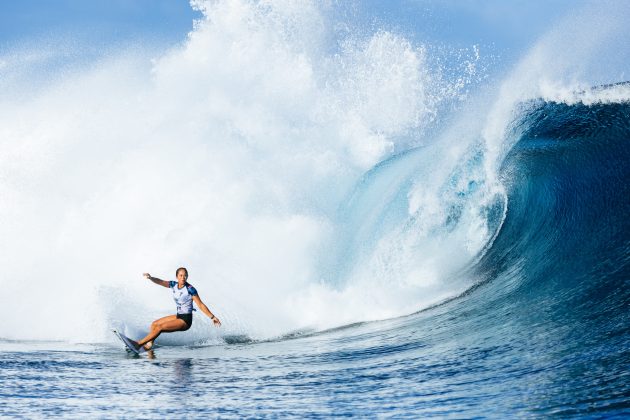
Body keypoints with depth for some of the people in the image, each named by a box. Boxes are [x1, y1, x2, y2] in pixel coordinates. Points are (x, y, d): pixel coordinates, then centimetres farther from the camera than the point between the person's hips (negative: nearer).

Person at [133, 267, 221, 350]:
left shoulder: (190, 289, -16)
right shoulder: (174, 285, 1)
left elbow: (200, 305, -13)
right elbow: (160, 282, -13)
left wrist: (212, 317, -16)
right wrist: (150, 278, -33)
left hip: (186, 320, -8)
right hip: (178, 316, 8)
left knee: (160, 327, -15)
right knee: (154, 324, 10)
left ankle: (139, 344, -7)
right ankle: (149, 345, 5)